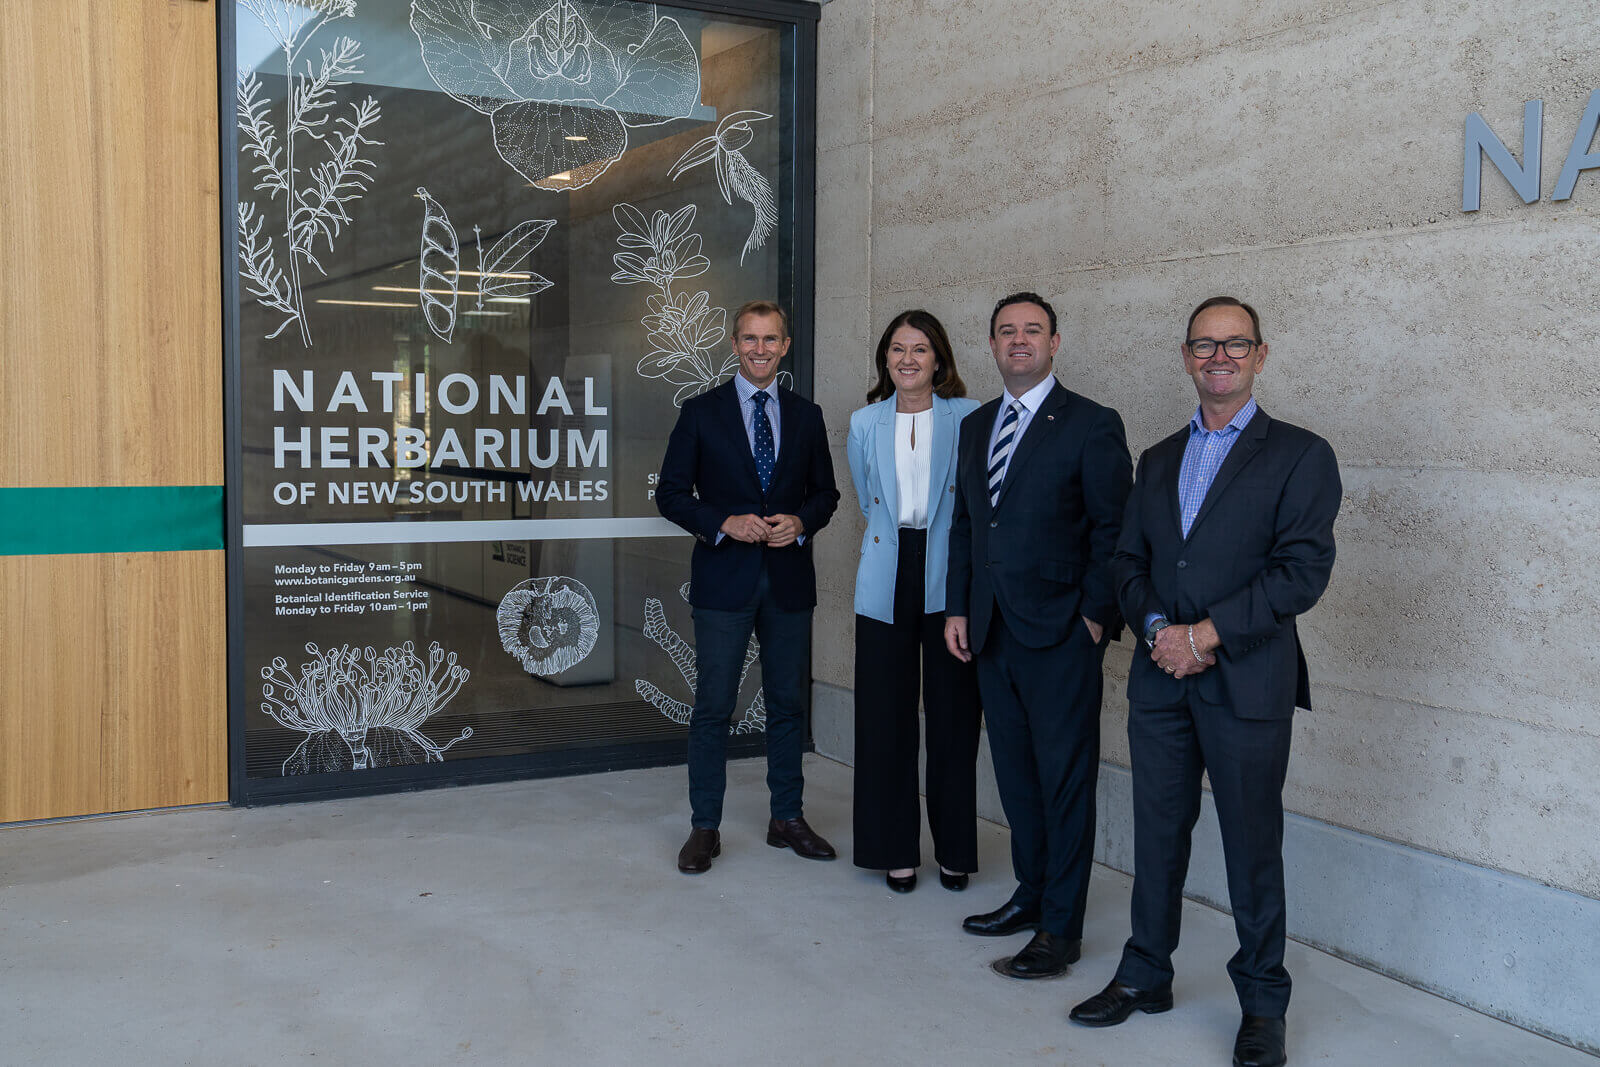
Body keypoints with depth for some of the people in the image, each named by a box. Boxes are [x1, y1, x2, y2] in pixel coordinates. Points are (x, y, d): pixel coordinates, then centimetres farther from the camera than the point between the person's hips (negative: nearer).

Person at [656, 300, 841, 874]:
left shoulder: (807, 415, 9)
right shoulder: (701, 412, 1)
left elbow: (825, 492, 13)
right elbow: (671, 492, 0)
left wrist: (800, 521, -8)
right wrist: (723, 523, -15)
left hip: (789, 579, 3)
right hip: (724, 577, -3)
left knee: (789, 703, 11)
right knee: (713, 707, 1)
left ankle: (788, 818, 24)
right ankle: (704, 828, 12)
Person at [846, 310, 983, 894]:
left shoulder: (967, 418, 1)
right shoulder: (865, 423, 9)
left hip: (950, 579, -2)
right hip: (887, 580, 2)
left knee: (952, 715, 3)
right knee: (886, 715, 4)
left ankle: (955, 848, 16)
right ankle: (895, 848, 16)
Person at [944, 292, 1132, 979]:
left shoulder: (1092, 426, -6)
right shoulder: (976, 426, 14)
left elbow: (1113, 529, -8)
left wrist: (1096, 614, -13)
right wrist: (958, 608, 11)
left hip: (1060, 635, -6)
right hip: (992, 632, 6)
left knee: (1065, 779, 1)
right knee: (1015, 772, 15)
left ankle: (1061, 928, 10)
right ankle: (1030, 894, 30)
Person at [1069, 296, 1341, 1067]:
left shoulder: (1300, 455, -2)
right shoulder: (1158, 460, 15)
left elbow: (1303, 570, -12)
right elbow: (1129, 561, 13)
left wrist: (1205, 634, -16)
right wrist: (1158, 627, -7)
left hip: (1247, 682, -4)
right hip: (1160, 680, 5)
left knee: (1252, 847, 5)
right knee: (1157, 835, 12)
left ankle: (1262, 1004, 20)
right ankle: (1145, 976, 27)